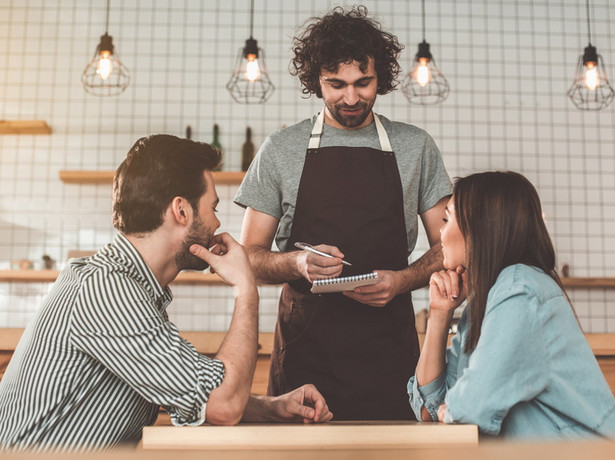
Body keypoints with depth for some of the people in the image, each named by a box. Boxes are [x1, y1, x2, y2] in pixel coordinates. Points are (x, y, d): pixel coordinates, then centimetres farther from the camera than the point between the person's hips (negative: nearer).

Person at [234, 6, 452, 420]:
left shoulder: (416, 148, 7)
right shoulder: (280, 150, 5)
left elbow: (446, 247, 9)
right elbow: (250, 257, 6)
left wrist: (401, 280, -11)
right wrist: (298, 263, -15)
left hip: (388, 350, 1)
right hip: (303, 345, 0)